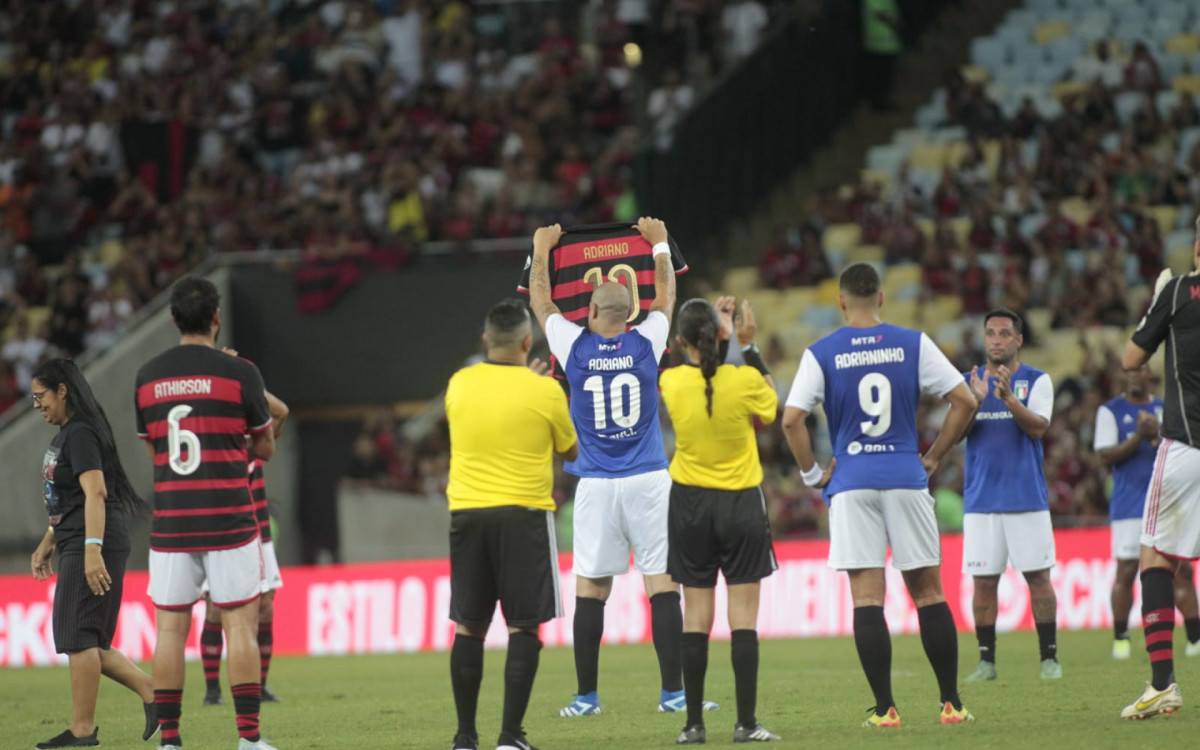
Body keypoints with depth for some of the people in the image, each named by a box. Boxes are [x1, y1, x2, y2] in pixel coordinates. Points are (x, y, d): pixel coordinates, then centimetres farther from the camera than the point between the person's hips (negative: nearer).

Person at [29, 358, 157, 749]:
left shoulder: (81, 434, -13)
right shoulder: (65, 435, 19)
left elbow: (95, 493, -23)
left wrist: (92, 549, -31)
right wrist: (46, 545, 29)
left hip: (94, 549, -11)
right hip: (75, 547, 11)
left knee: (78, 637, -8)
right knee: (83, 640, 10)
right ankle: (151, 691, 11)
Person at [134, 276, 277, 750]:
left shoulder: (148, 378, 6)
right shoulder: (238, 373, -5)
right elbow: (265, 448, 4)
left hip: (170, 522, 3)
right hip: (228, 520, -3)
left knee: (170, 628, 5)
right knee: (240, 624, 0)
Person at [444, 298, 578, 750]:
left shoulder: (459, 385, 2)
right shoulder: (544, 392, -7)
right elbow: (571, 451, 7)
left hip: (467, 513, 3)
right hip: (524, 514, -3)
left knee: (468, 626, 8)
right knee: (523, 626, 0)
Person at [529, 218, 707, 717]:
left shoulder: (574, 348, -2)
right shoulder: (645, 344, -1)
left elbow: (541, 303, 15)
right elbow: (666, 296, 18)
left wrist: (542, 251, 28)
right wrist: (659, 244, 32)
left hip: (596, 485, 0)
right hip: (648, 482, 0)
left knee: (591, 586, 5)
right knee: (661, 582, -1)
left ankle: (586, 695, 6)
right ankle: (673, 690, -3)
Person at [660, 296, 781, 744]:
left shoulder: (671, 383, -8)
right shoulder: (744, 380, -14)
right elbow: (771, 408, 8)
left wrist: (721, 335, 18)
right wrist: (748, 347, 6)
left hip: (690, 505, 2)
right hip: (741, 502, -2)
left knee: (696, 615, 5)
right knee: (743, 614, 0)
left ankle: (694, 724, 4)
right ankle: (746, 723, -4)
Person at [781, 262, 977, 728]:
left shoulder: (821, 354, -1)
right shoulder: (913, 344, 2)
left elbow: (791, 419, -7)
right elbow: (964, 401, 1)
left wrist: (811, 472, 6)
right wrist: (934, 457, 10)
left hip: (851, 482, -1)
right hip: (906, 478, 1)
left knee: (867, 596, -1)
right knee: (928, 591, 8)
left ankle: (884, 708, -5)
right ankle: (951, 703, 9)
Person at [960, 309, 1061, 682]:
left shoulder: (1036, 381, 4)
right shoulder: (970, 382, 10)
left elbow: (1038, 427, -10)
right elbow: (958, 430, -2)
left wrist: (1009, 398, -25)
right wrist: (976, 400, -21)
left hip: (1027, 497, -2)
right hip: (981, 498, 2)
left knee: (1039, 577, -2)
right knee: (984, 581, 0)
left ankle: (1049, 657, 5)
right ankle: (986, 659, 5)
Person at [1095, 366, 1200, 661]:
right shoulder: (1110, 411, 3)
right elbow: (1105, 456, -6)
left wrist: (1159, 435, -11)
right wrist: (1139, 437, -17)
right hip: (1129, 503, -3)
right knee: (1126, 570, -5)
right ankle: (1120, 639, 5)